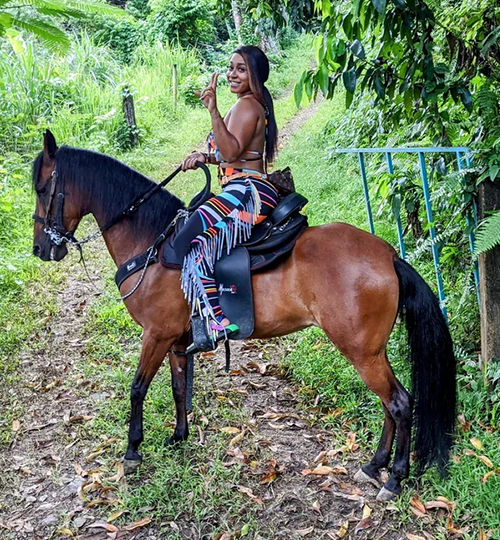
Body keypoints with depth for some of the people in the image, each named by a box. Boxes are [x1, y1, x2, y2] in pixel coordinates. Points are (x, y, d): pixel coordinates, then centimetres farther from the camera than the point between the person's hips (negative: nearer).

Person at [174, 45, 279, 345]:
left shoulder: (247, 105, -9)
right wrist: (205, 157, 13)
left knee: (188, 242, -24)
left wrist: (213, 111, -28)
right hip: (248, 193, 12)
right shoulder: (256, 106, 24)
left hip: (247, 192, -12)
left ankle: (218, 321, -27)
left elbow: (232, 152, -23)